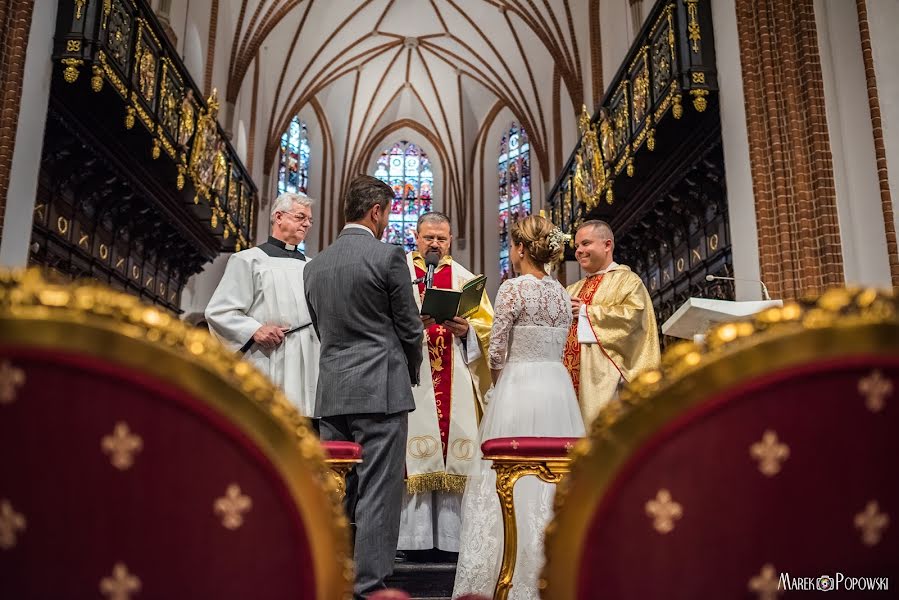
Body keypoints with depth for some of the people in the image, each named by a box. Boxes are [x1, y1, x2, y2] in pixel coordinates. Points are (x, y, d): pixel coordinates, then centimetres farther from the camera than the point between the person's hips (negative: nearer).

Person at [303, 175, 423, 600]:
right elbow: (409, 327, -3)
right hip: (380, 389, -6)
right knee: (378, 494, -1)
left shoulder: (315, 265, 11)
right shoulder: (388, 256, -7)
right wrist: (410, 373, 14)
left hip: (331, 391, 6)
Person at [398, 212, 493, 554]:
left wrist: (466, 329, -11)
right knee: (415, 448, -7)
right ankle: (415, 536, -1)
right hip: (411, 378, -2)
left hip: (456, 381, 2)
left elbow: (487, 324, 9)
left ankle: (450, 535, 6)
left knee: (456, 454, -1)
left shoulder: (465, 279, 16)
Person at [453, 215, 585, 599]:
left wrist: (499, 387, 7)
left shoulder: (513, 288, -10)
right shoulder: (561, 293, 9)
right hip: (558, 386, 6)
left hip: (518, 386, -6)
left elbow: (497, 352, -9)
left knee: (514, 481, 2)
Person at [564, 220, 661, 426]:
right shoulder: (574, 289, 25)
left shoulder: (627, 280, 4)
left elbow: (632, 315, -14)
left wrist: (586, 311, -7)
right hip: (570, 377, 6)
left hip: (604, 377, -6)